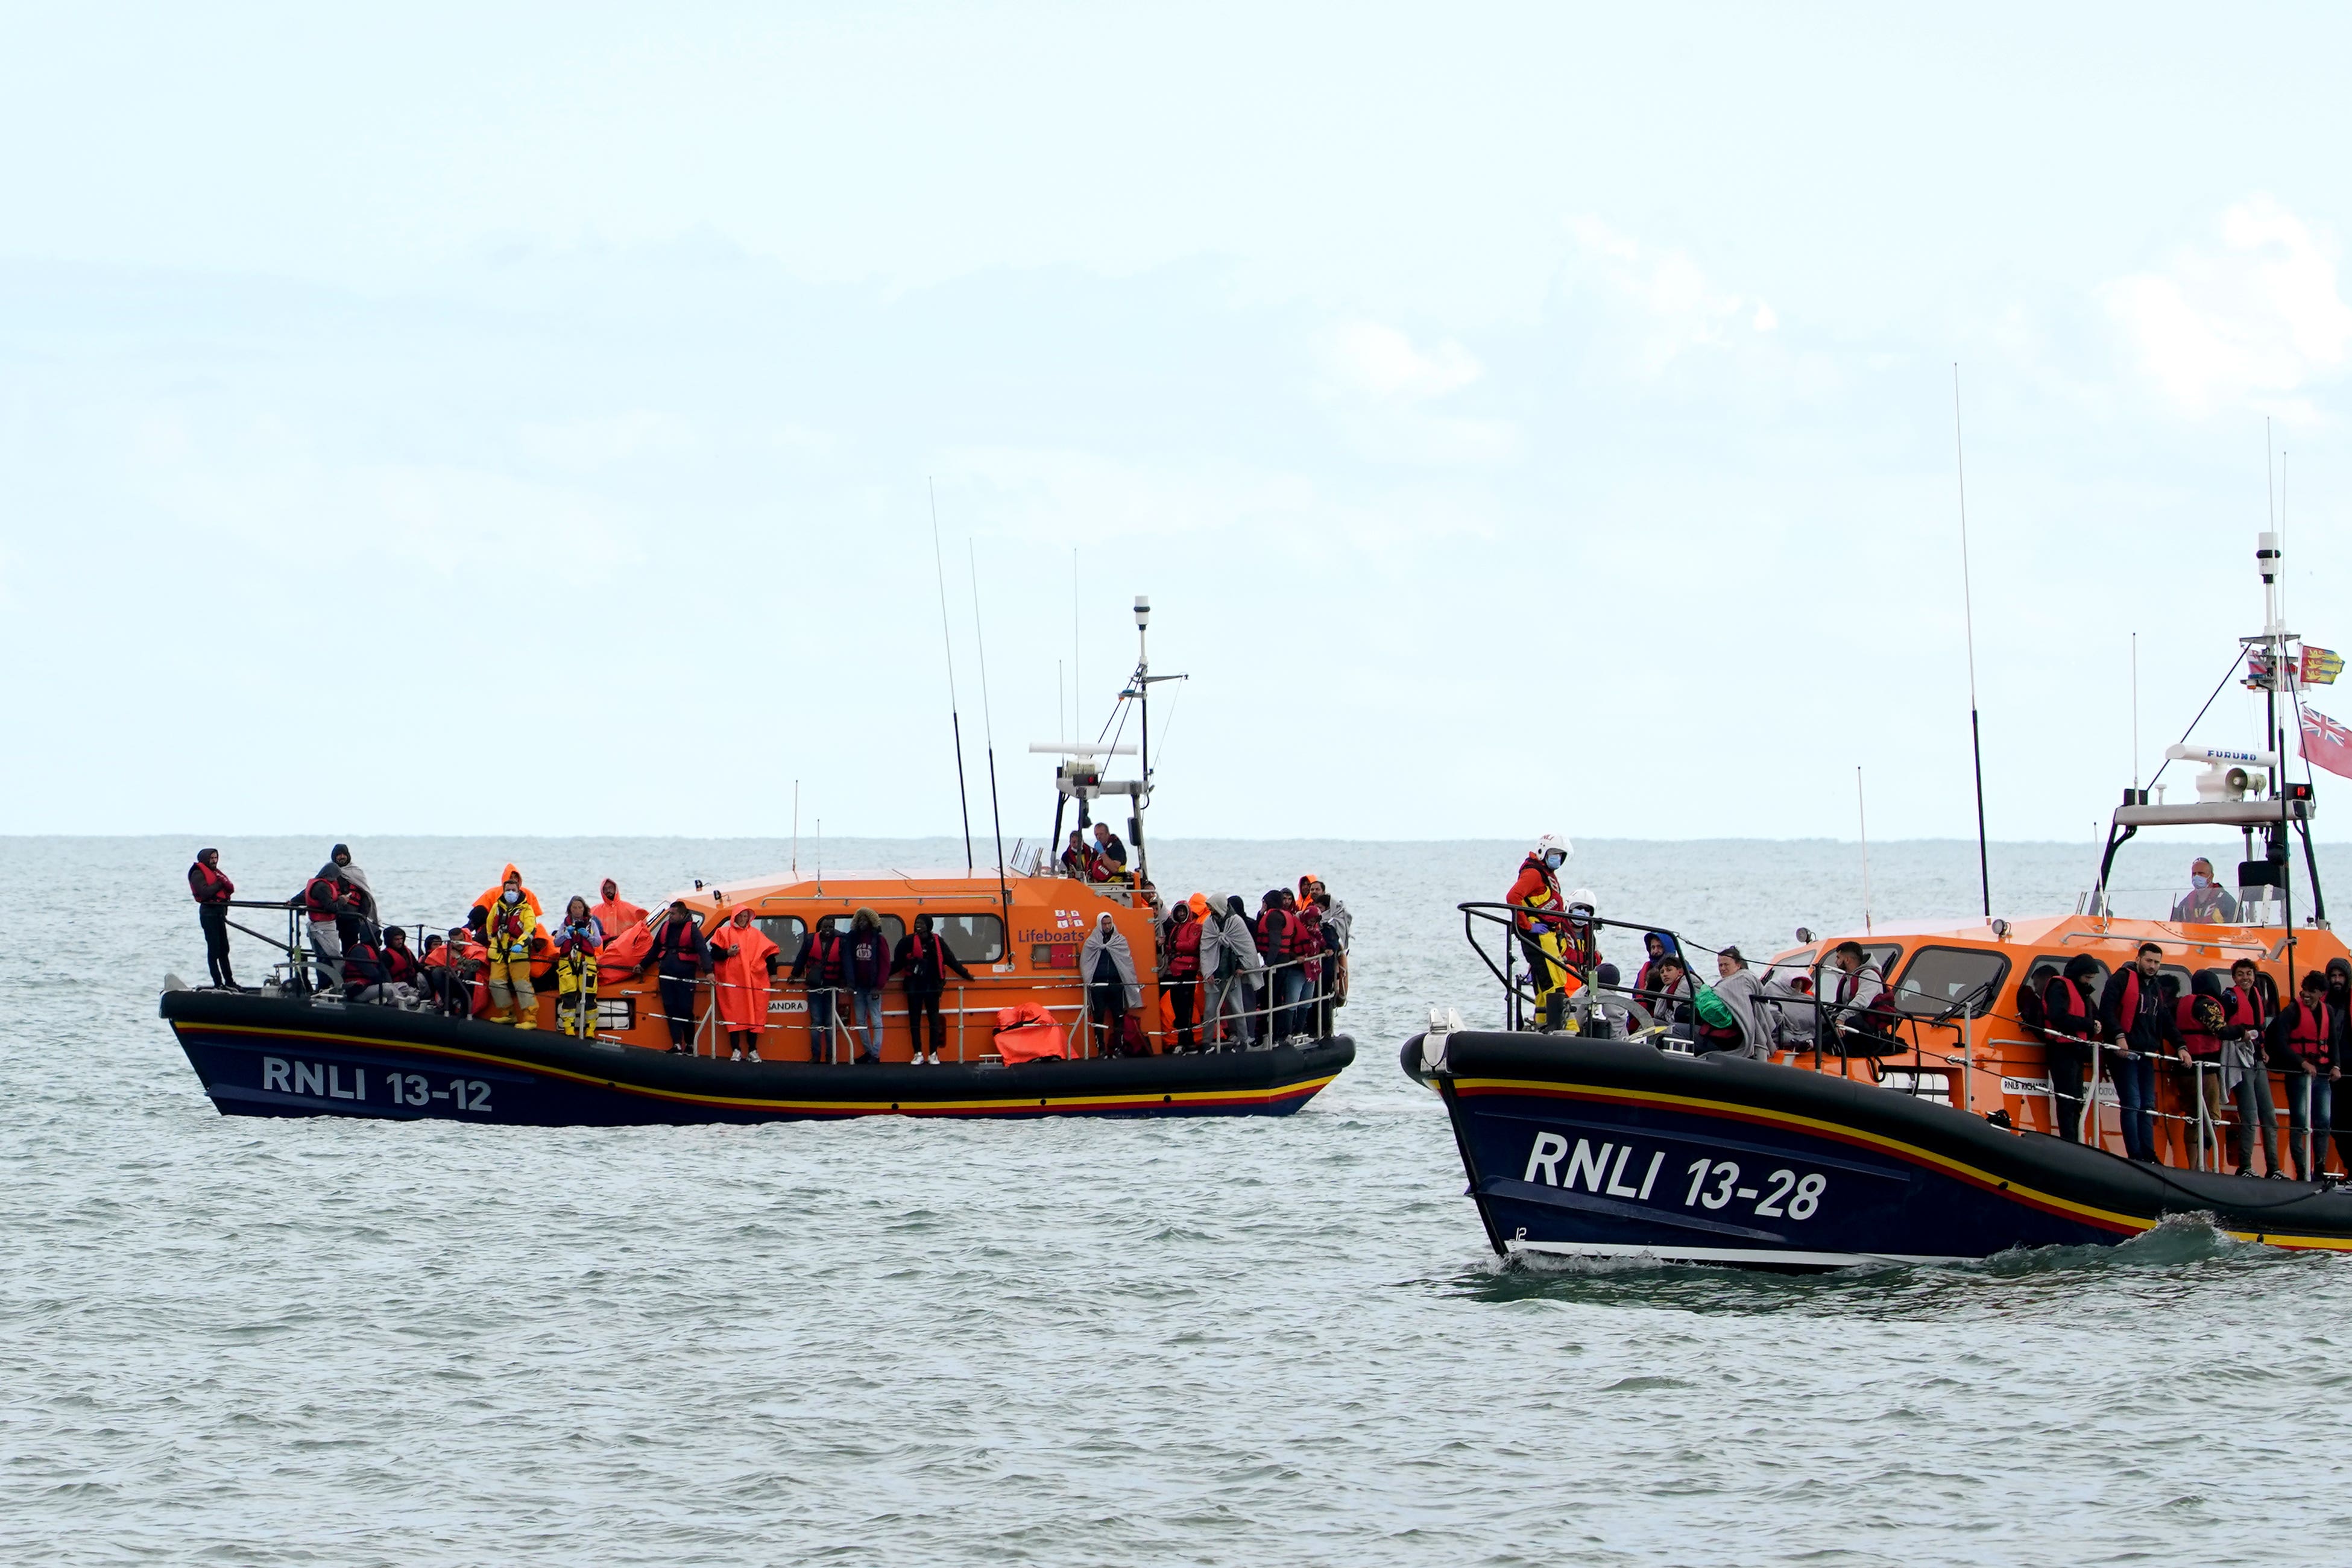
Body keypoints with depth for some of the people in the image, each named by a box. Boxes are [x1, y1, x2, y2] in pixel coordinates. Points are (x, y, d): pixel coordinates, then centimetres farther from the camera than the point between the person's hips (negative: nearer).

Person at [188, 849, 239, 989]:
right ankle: (218, 984, -7)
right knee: (214, 949, -8)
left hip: (220, 912, 9)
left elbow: (231, 889, 9)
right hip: (209, 912, -9)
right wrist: (219, 884, -9)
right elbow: (205, 892, -21)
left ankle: (229, 981, 21)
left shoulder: (216, 872, 19)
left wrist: (224, 883, -12)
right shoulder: (198, 874, -6)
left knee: (224, 949, 14)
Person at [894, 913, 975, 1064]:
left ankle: (933, 1054, 7)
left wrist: (965, 975, 13)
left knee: (934, 1018, 1)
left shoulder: (937, 942, 2)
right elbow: (897, 963, 5)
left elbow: (951, 960, 10)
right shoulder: (908, 941, 0)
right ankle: (918, 1054, 9)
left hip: (932, 984, 0)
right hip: (914, 984, 0)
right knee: (914, 1018, 2)